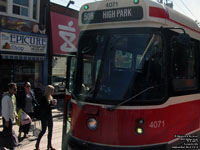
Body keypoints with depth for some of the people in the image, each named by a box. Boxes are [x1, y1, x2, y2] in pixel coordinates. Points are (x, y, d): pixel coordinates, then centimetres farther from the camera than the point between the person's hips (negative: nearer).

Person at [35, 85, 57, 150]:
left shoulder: (51, 97, 8)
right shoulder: (44, 98, -16)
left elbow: (53, 106, 6)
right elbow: (47, 107, -20)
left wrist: (53, 104, -15)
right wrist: (52, 105, -7)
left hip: (49, 116, 8)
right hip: (44, 116, -8)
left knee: (50, 130, 10)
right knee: (43, 130, -1)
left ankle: (49, 145, 21)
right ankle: (37, 144, 15)